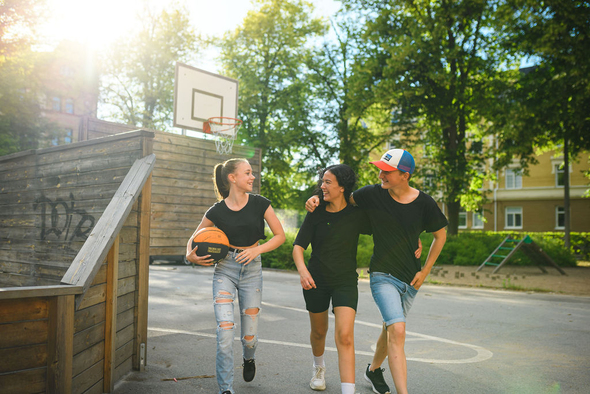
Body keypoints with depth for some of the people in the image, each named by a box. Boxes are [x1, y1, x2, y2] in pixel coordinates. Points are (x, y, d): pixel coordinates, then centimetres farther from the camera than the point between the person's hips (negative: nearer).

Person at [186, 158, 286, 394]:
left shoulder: (259, 204, -4)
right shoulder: (217, 211, -4)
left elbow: (280, 235, 0)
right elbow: (194, 237, 10)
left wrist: (256, 250, -14)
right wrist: (190, 255, -10)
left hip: (252, 270, 1)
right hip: (225, 269, 0)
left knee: (249, 336, 6)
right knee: (224, 331, -11)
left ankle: (249, 358, 44)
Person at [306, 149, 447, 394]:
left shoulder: (424, 203, -9)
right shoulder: (373, 194, -11)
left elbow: (440, 235, 6)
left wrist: (425, 271, 3)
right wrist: (316, 199, -10)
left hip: (411, 278, 3)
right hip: (382, 275, -3)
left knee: (391, 328, 19)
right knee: (397, 331, -19)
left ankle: (373, 370, 45)